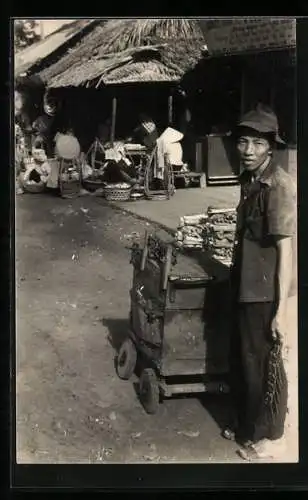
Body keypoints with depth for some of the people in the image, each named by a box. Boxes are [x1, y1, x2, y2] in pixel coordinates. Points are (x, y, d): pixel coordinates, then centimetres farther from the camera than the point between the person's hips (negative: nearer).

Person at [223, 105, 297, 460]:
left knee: (263, 363, 6)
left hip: (265, 292, -8)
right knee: (242, 358, 20)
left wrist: (281, 309, -22)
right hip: (246, 287, 8)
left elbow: (285, 247, -21)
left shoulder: (279, 185, -19)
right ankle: (246, 424, 39)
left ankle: (268, 438, 26)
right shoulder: (249, 179, 7)